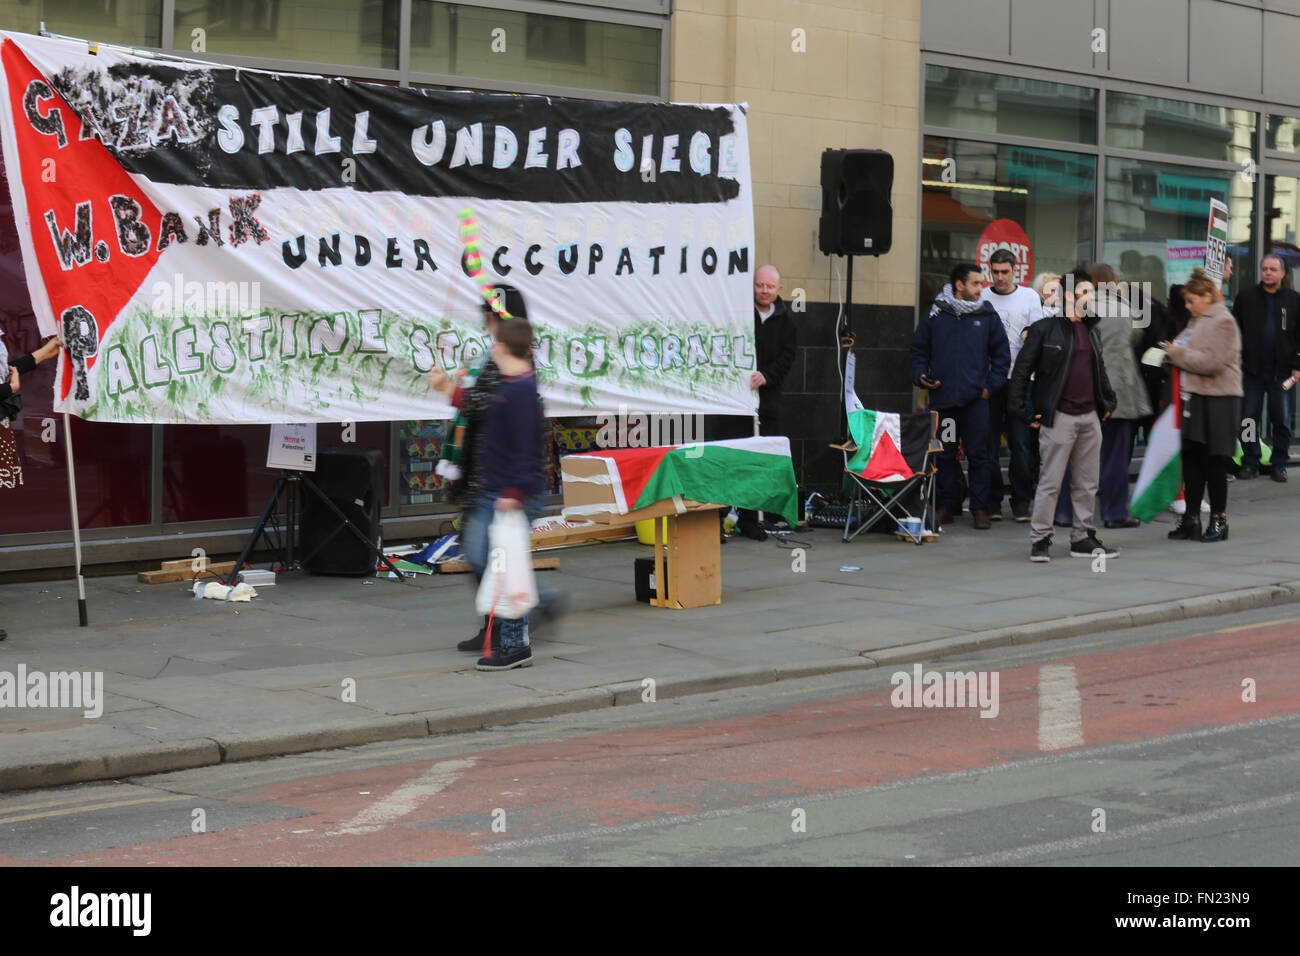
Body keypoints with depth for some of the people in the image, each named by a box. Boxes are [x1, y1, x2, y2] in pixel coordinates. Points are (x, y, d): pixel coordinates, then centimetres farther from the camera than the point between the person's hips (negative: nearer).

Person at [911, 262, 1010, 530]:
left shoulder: (988, 315, 5)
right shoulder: (934, 316, 5)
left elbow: (1002, 354, 10)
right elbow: (919, 350, 13)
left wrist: (991, 385, 1)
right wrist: (921, 377, -1)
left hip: (975, 398, -1)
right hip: (942, 397, 1)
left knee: (978, 454, -1)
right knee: (945, 454, 7)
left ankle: (980, 508, 5)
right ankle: (947, 505, 16)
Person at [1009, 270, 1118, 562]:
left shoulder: (1091, 330, 16)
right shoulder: (1044, 329, -5)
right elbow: (1021, 371, -5)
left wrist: (1107, 403, 19)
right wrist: (1024, 412, -9)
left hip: (1090, 417, 7)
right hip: (1059, 417, -7)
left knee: (1087, 483, 10)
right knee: (1051, 481, -5)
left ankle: (1083, 538, 18)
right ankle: (1040, 540, 2)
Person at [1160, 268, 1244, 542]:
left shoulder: (1223, 322, -11)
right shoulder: (1199, 321, 18)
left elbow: (1211, 361, -20)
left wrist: (1177, 353, -13)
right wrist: (1174, 352, 7)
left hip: (1218, 401, -8)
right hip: (1196, 397, 8)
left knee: (1214, 461, -2)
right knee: (1192, 458, 7)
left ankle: (1219, 520, 8)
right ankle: (1191, 519, 12)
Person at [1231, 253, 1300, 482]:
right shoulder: (1246, 297, 5)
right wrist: (1236, 355, 0)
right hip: (1251, 369, 0)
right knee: (1249, 418, 2)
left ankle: (1279, 464, 16)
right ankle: (1250, 463, 12)